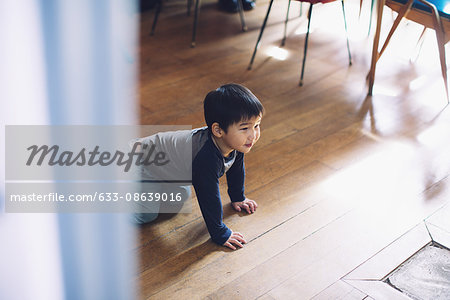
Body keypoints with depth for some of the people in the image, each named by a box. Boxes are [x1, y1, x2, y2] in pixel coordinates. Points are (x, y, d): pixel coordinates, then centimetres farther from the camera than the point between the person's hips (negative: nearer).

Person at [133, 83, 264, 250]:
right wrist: (220, 234, -26)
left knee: (180, 196, 29)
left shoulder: (236, 142, -17)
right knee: (146, 215, -13)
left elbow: (236, 168, 5)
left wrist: (238, 198, 18)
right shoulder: (207, 160, -44)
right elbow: (209, 197, -36)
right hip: (145, 167, -8)